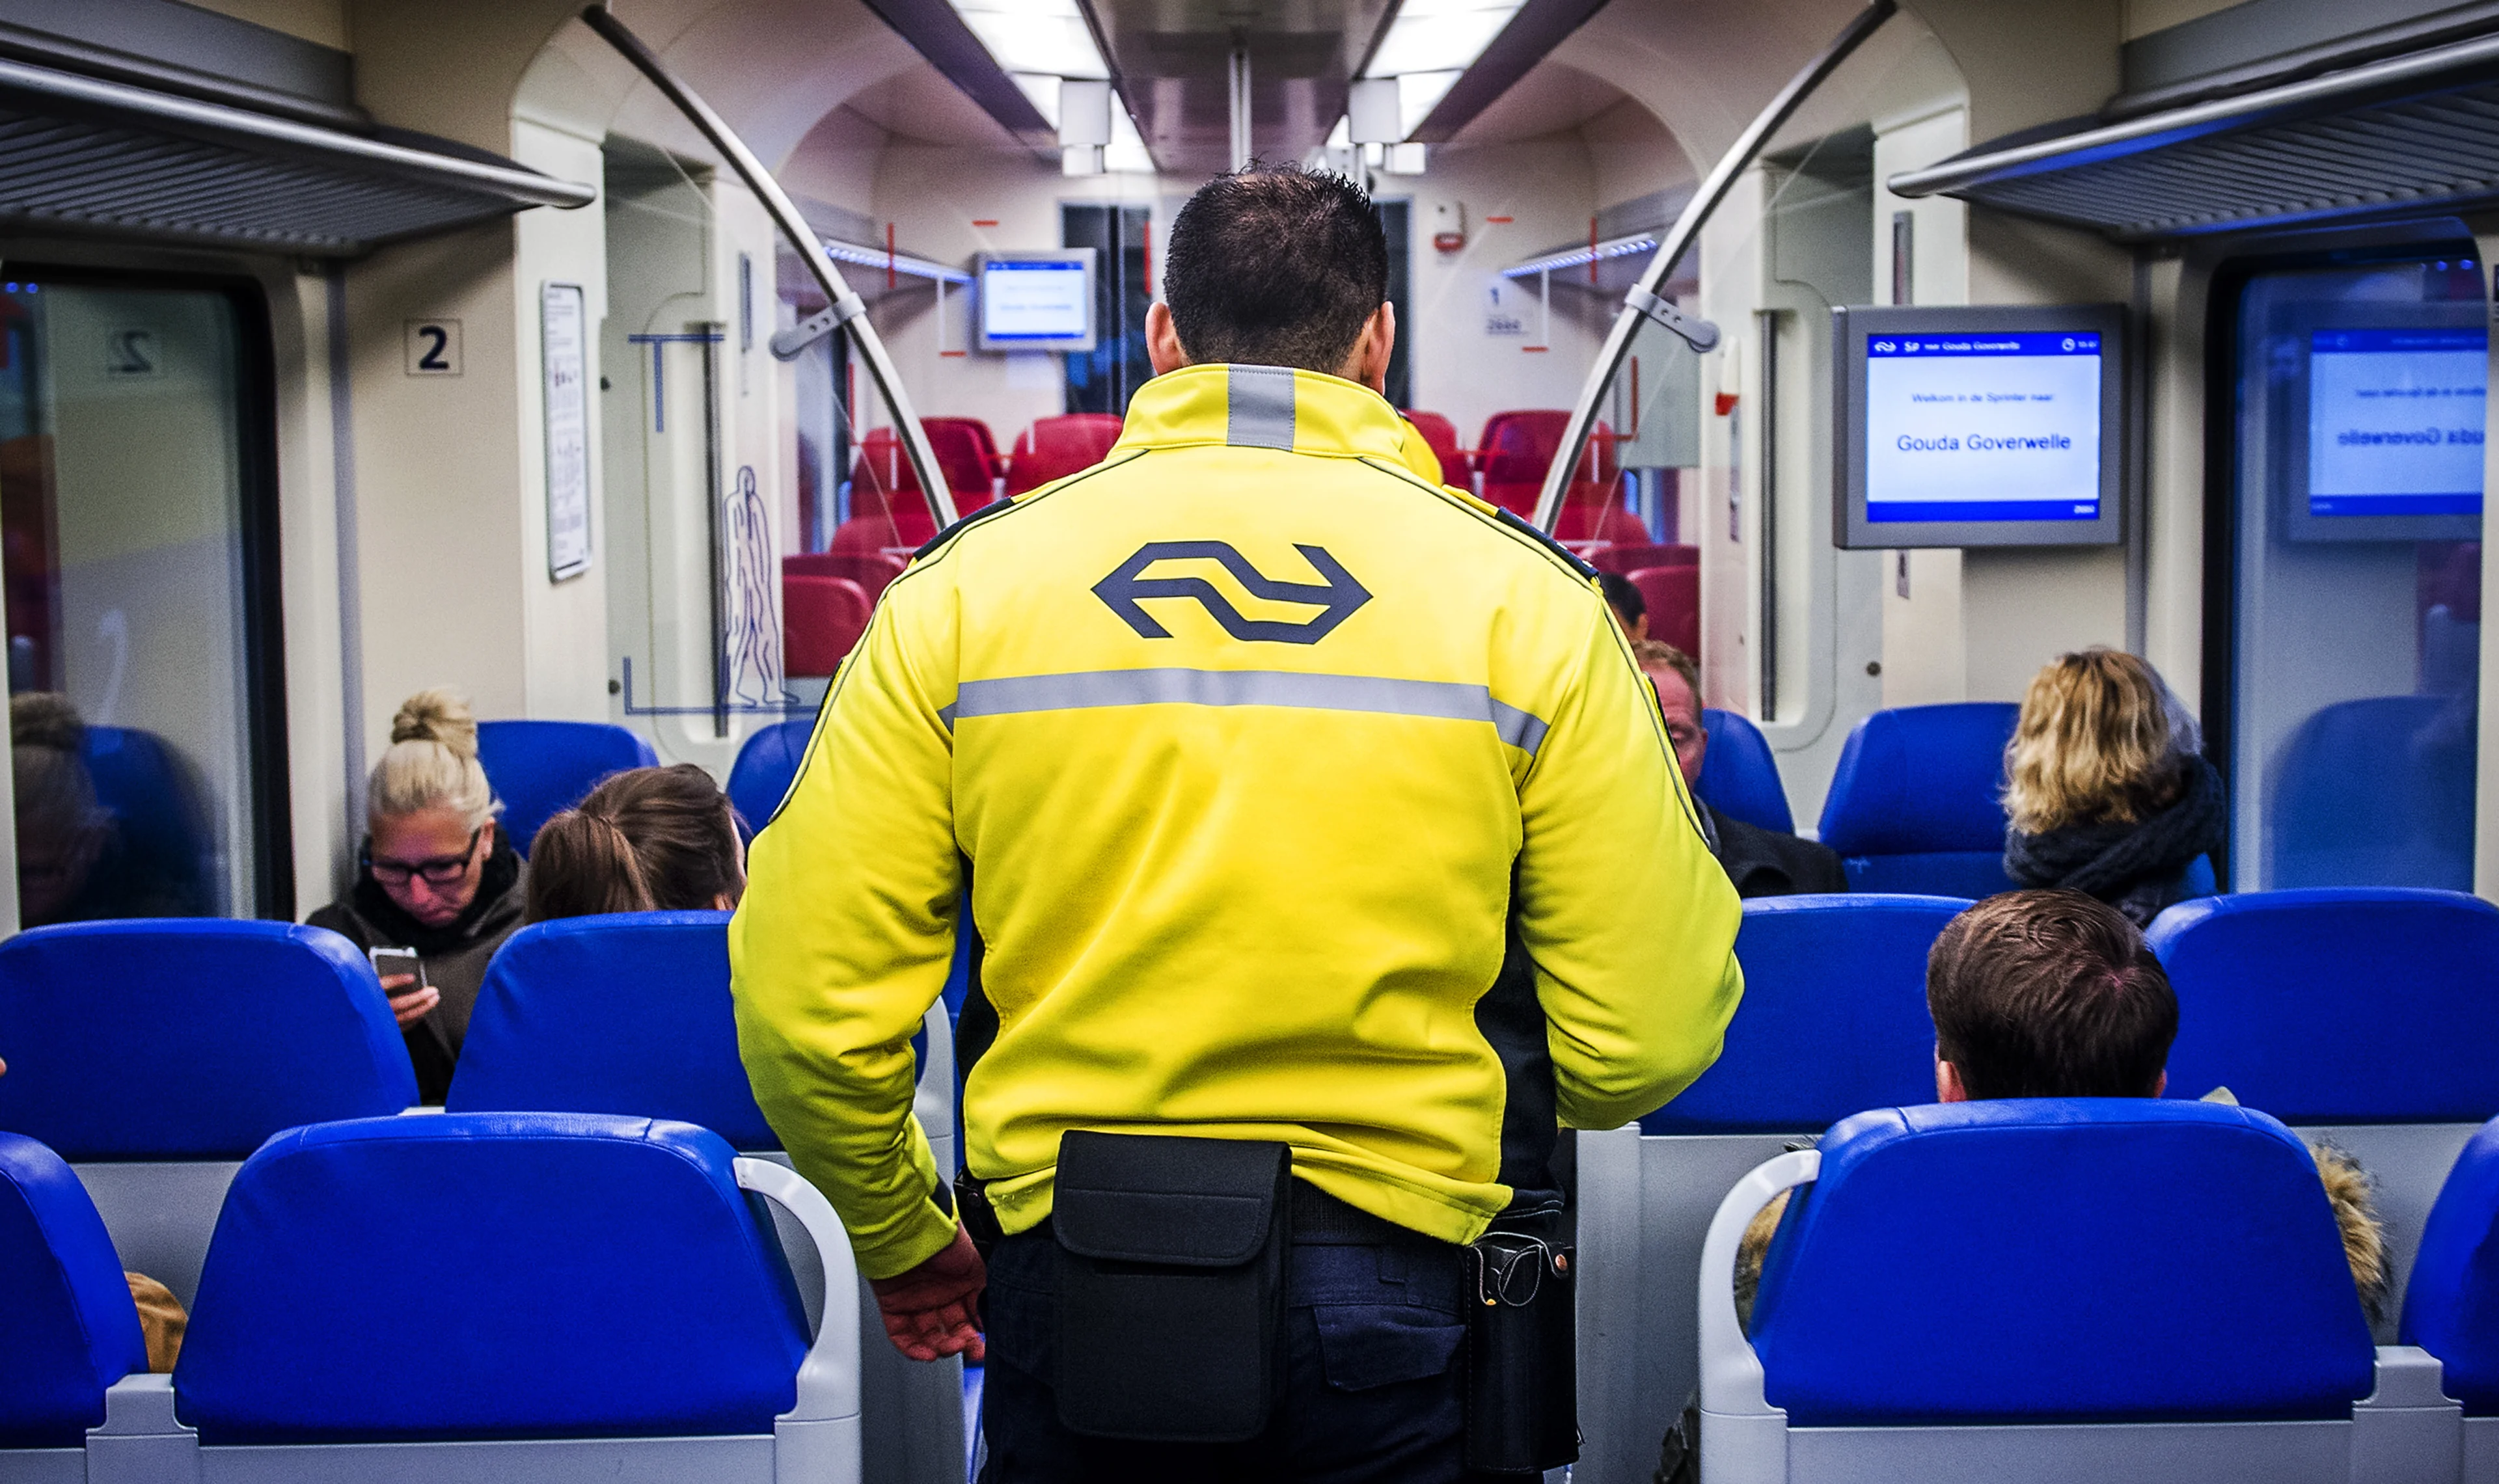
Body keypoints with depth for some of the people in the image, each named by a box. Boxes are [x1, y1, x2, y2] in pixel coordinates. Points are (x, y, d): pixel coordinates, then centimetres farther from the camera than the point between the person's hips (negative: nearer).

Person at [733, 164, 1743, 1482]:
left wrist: (901, 1239, 15)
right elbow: (1645, 1039, -6)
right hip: (1401, 1294, -1)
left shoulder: (961, 585, 0)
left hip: (1072, 1289, 2)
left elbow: (807, 1002, -2)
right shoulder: (1526, 597, -2)